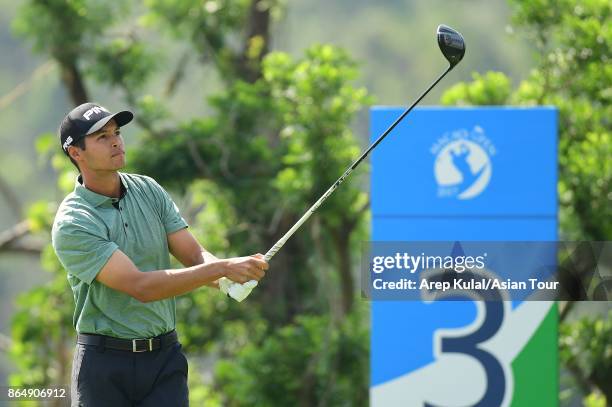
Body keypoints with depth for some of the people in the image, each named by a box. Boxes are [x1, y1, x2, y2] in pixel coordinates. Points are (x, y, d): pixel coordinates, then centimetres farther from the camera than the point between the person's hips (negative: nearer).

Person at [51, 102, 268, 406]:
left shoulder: (148, 191, 7)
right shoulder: (71, 224, -14)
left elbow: (194, 255, 3)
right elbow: (140, 286, -22)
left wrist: (226, 281, -22)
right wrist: (222, 268, -27)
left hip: (166, 358, 4)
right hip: (104, 363, -4)